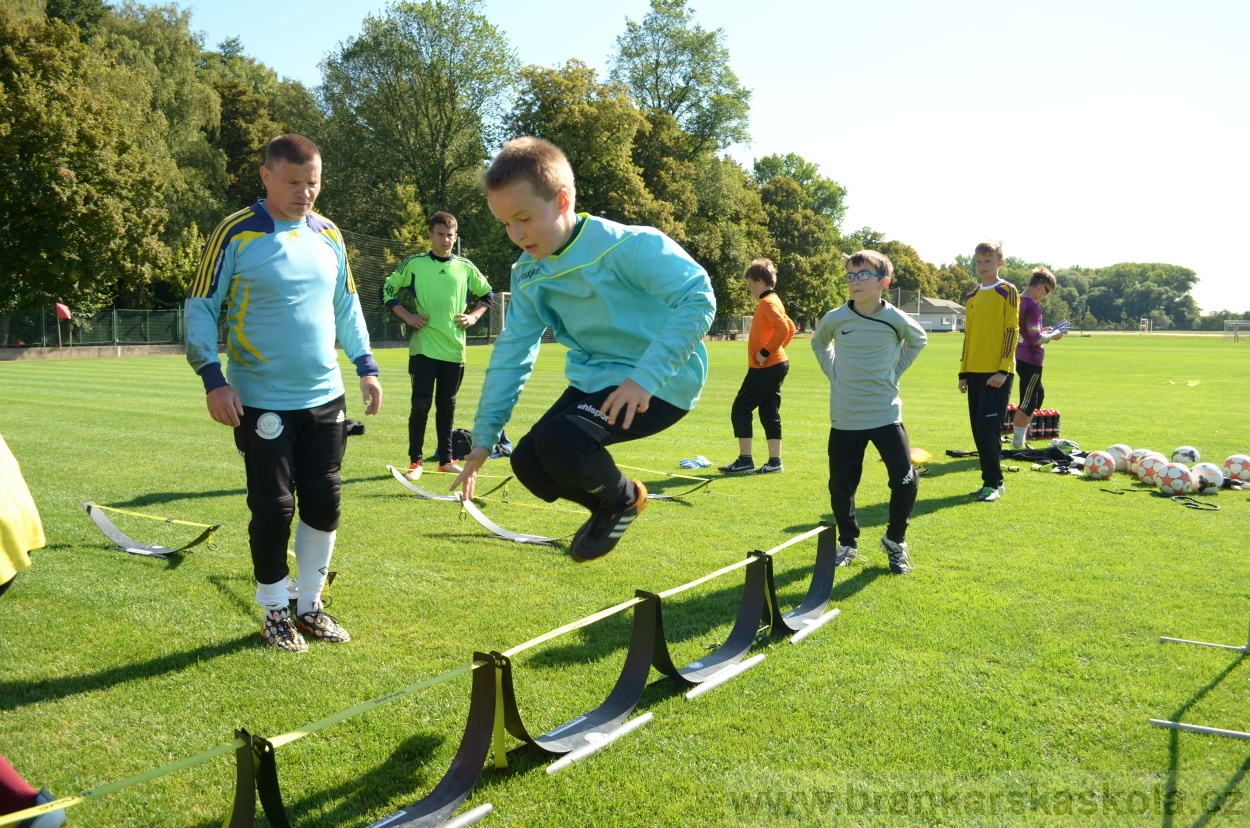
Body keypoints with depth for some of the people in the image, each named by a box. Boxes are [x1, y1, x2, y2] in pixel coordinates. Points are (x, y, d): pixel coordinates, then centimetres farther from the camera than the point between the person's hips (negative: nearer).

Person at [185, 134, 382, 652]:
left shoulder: (329, 236, 8)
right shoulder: (236, 235, -8)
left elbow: (347, 306, 17)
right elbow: (200, 308, -6)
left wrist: (365, 365, 10)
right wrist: (213, 380, -14)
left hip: (325, 398, 5)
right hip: (261, 403, -4)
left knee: (323, 501, 7)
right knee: (273, 507, 0)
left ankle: (309, 605, 25)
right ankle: (275, 613, 20)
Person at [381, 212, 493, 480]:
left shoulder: (466, 267, 7)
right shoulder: (414, 264, 0)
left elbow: (487, 294, 19)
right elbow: (387, 290, 6)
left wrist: (473, 317, 5)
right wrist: (406, 316, -4)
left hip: (454, 350, 3)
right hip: (423, 348, -2)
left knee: (447, 406, 8)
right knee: (421, 404, -3)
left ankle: (446, 460, 17)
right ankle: (415, 461, 5)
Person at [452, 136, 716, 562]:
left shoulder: (629, 246, -22)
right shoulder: (528, 273, 1)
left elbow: (698, 299, -28)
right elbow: (511, 352, 5)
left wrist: (645, 376, -35)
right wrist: (484, 436, 3)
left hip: (659, 383, -8)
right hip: (593, 379, 8)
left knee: (559, 440, -28)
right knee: (528, 462, -4)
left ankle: (622, 498, 5)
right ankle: (610, 505, 22)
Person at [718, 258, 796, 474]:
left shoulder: (767, 302, -14)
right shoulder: (772, 301, 16)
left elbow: (783, 329, -27)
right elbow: (790, 328, 24)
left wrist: (766, 352, -21)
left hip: (765, 367, -10)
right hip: (775, 365, 10)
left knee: (740, 408, -4)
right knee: (769, 412, 10)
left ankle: (745, 460, -3)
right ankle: (774, 461, 11)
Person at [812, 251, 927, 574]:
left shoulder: (897, 320, -8)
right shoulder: (835, 319, -7)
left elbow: (919, 340, 15)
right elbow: (819, 343, 16)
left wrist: (894, 371, 6)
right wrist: (833, 373, 4)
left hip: (886, 415, -1)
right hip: (845, 418, 1)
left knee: (906, 482, -8)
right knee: (840, 486, 4)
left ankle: (895, 541, 16)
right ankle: (847, 543, 27)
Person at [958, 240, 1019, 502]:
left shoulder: (1008, 292, -3)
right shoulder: (971, 297, 15)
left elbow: (1012, 331, -8)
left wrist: (1003, 370, -15)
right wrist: (963, 372, 12)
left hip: (997, 372, -6)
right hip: (974, 371, 6)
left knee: (989, 427, -10)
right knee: (979, 429, 6)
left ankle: (993, 483, -1)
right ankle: (992, 480, 15)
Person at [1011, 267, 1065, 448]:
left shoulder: (1017, 302, 10)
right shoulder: (1033, 306, -18)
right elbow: (1035, 338, -22)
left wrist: (1043, 331, 14)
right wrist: (1052, 336, -5)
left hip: (1019, 357, 10)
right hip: (1030, 360, -10)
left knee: (1038, 394, 23)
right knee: (1027, 403, 0)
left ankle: (1021, 438, 28)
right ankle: (1017, 443, 7)